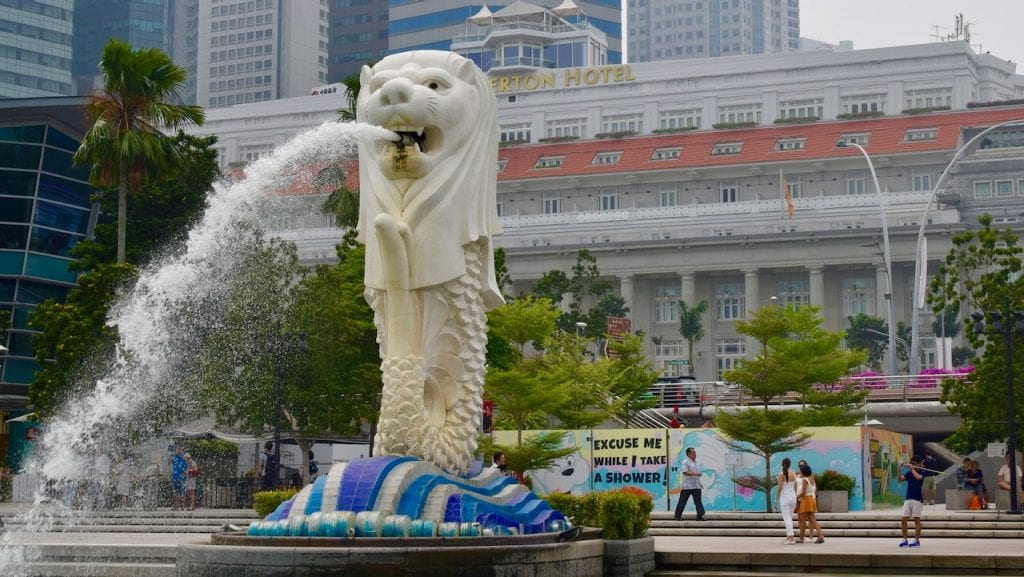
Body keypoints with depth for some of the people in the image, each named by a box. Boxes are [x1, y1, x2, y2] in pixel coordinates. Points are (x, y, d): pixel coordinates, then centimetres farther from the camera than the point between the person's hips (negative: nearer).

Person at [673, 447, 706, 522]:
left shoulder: (696, 462, 17)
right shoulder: (685, 462, -6)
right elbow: (685, 472, -19)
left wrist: (699, 483, 23)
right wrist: (695, 474, -26)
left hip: (696, 486, 6)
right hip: (687, 486, -6)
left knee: (698, 501, -4)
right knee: (682, 501, 1)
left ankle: (700, 515, -7)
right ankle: (678, 515, 10)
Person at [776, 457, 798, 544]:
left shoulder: (782, 474, -11)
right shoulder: (794, 474, 6)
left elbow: (779, 488, -14)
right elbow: (795, 488, 12)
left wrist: (776, 498, -4)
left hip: (785, 497, -6)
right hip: (793, 496, 6)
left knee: (787, 519, -6)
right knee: (790, 518, 16)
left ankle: (791, 538, -14)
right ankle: (788, 537, 20)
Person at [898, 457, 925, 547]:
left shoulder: (921, 473, -3)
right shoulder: (908, 473, 11)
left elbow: (918, 477, -25)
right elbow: (900, 480, -1)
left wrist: (912, 469, -17)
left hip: (917, 500, -5)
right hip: (908, 499, 5)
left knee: (917, 520, 0)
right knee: (903, 520, 0)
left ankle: (917, 540, 6)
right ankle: (905, 540, 7)